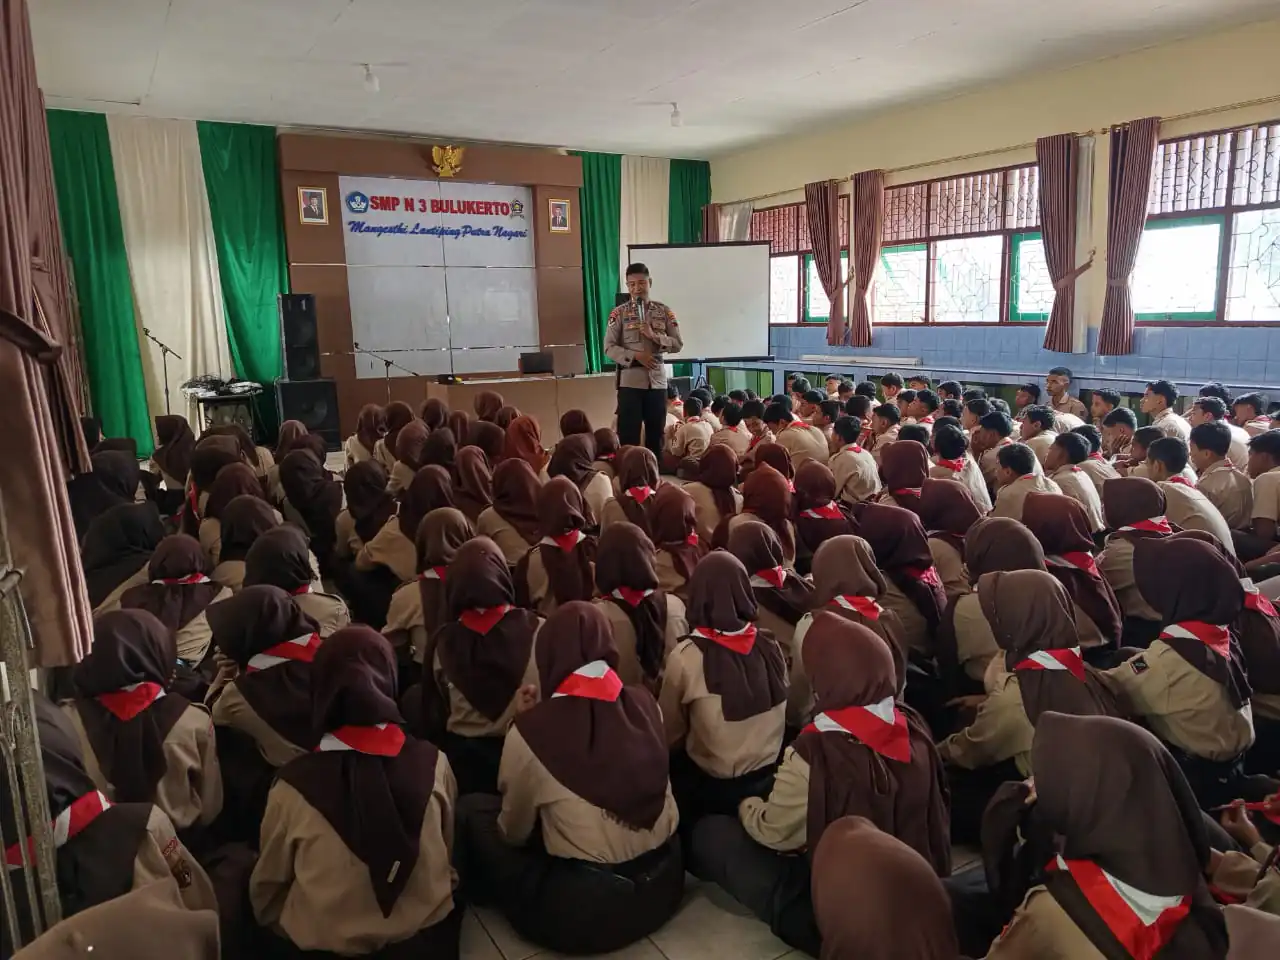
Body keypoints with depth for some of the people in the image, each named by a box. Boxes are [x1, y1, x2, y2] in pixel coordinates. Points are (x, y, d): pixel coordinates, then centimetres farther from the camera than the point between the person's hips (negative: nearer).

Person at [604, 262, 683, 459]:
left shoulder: (664, 311, 7)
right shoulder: (619, 313, 1)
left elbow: (678, 344, 4)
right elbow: (609, 347, -3)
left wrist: (654, 335, -11)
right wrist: (635, 356, -15)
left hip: (657, 379, 2)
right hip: (630, 379, -2)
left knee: (656, 433, 8)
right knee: (628, 433, -2)